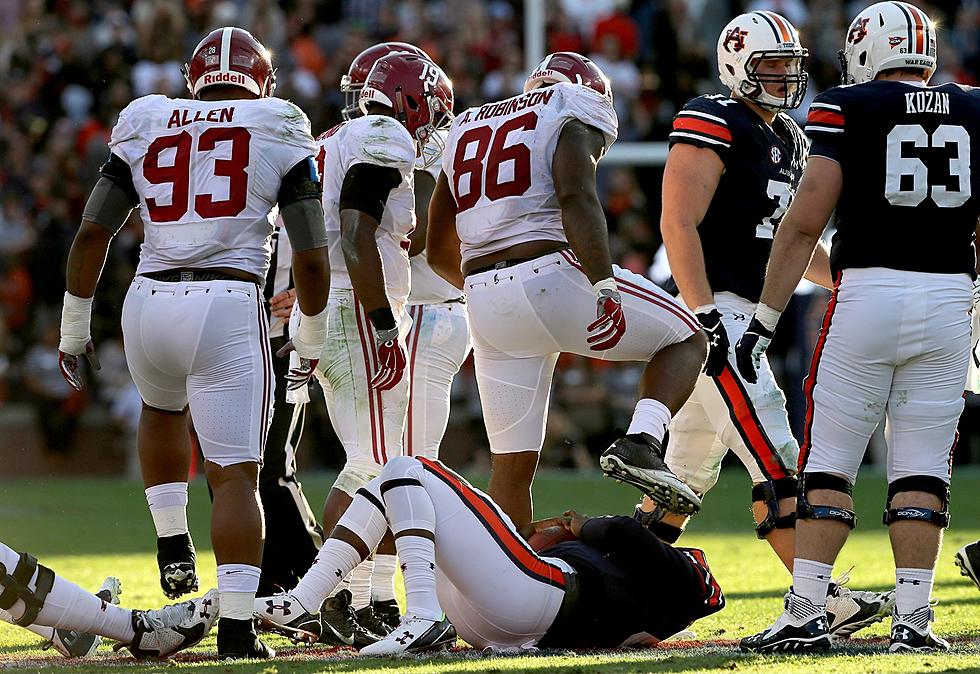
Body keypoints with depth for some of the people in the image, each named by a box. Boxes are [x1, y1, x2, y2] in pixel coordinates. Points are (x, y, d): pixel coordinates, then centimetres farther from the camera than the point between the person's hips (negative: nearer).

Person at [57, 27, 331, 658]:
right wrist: (311, 337, 21)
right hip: (229, 306, -3)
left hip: (150, 300, 3)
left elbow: (92, 232, 10)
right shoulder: (280, 133, 7)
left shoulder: (145, 128, 13)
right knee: (236, 474, -1)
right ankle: (236, 624, -9)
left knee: (163, 410, 34)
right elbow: (311, 256, 6)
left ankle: (172, 544, 24)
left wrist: (75, 325, 19)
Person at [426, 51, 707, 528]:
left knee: (513, 463, 10)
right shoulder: (575, 110, 6)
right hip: (551, 275, -6)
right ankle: (640, 444, -12)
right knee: (684, 341, 12)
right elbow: (576, 196, -14)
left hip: (483, 296, 6)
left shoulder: (467, 127, 25)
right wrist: (604, 287, -20)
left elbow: (439, 251, 26)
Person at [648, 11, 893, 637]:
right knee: (777, 461, -13)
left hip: (751, 320, 10)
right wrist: (703, 313, -24)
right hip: (718, 315, -10)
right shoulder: (713, 127, -11)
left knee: (691, 467, 14)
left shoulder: (790, 141, 18)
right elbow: (679, 223, -17)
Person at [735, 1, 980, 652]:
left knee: (829, 465, 4)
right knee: (922, 471, 6)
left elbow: (806, 220, -6)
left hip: (865, 292, -3)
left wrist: (763, 322, -3)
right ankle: (913, 617, 2)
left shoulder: (847, 109, -1)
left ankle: (806, 612, -1)